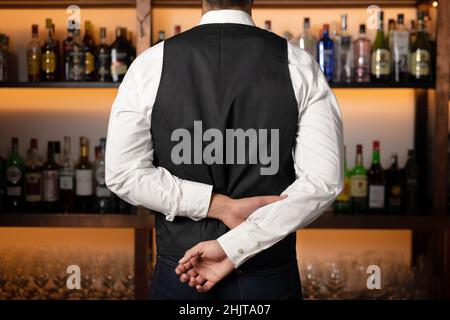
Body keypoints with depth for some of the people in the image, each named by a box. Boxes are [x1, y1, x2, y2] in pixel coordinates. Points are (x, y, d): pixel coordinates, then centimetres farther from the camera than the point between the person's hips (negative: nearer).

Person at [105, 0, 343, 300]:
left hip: (178, 273, 1)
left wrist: (217, 204, -10)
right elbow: (323, 181, -15)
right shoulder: (299, 66, -8)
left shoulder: (151, 64, -8)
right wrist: (229, 233, -16)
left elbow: (123, 173, -10)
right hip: (270, 276, 0)